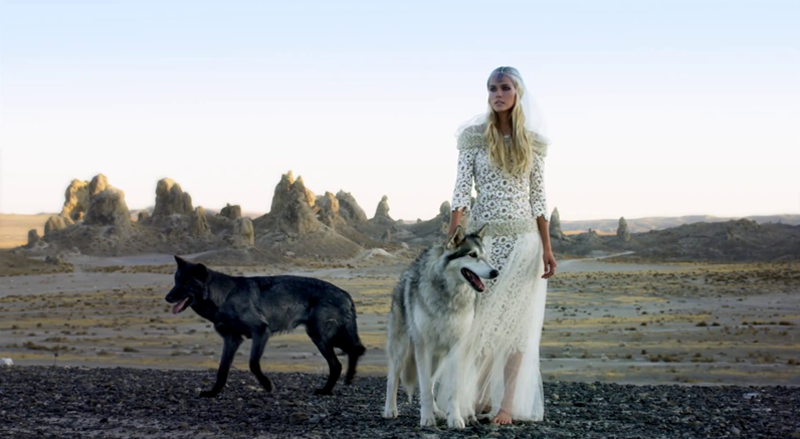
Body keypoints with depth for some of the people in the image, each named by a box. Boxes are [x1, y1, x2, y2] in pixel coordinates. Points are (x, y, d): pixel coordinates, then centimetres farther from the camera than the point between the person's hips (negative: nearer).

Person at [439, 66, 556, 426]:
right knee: (481, 318, 0)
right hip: (483, 235, -1)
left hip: (523, 238, 1)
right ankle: (476, 396, 14)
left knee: (516, 321, 0)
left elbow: (538, 198, 6)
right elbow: (462, 191, -4)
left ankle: (507, 403, 3)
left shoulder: (533, 141, 6)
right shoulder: (473, 136, 1)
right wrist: (450, 239, -14)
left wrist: (547, 247, 0)